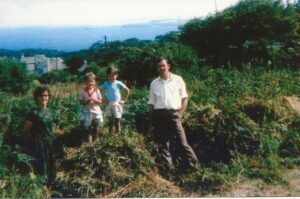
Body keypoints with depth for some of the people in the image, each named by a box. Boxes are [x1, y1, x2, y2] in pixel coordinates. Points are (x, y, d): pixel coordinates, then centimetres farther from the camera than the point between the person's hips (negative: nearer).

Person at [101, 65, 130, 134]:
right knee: (110, 122, 10)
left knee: (117, 122, 4)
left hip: (117, 105, -2)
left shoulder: (119, 83, -9)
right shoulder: (105, 84, -4)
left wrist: (124, 100, -2)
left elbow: (127, 90, -2)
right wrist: (104, 100, -1)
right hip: (109, 105, 2)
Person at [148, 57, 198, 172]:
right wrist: (151, 123, 10)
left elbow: (184, 99, 6)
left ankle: (193, 167, 3)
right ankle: (169, 169, 17)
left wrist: (180, 114, -5)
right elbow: (151, 104, 11)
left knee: (182, 142, -7)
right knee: (163, 144, 6)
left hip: (174, 114, -2)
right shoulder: (154, 83, 8)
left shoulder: (178, 79, 3)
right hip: (159, 115, 2)